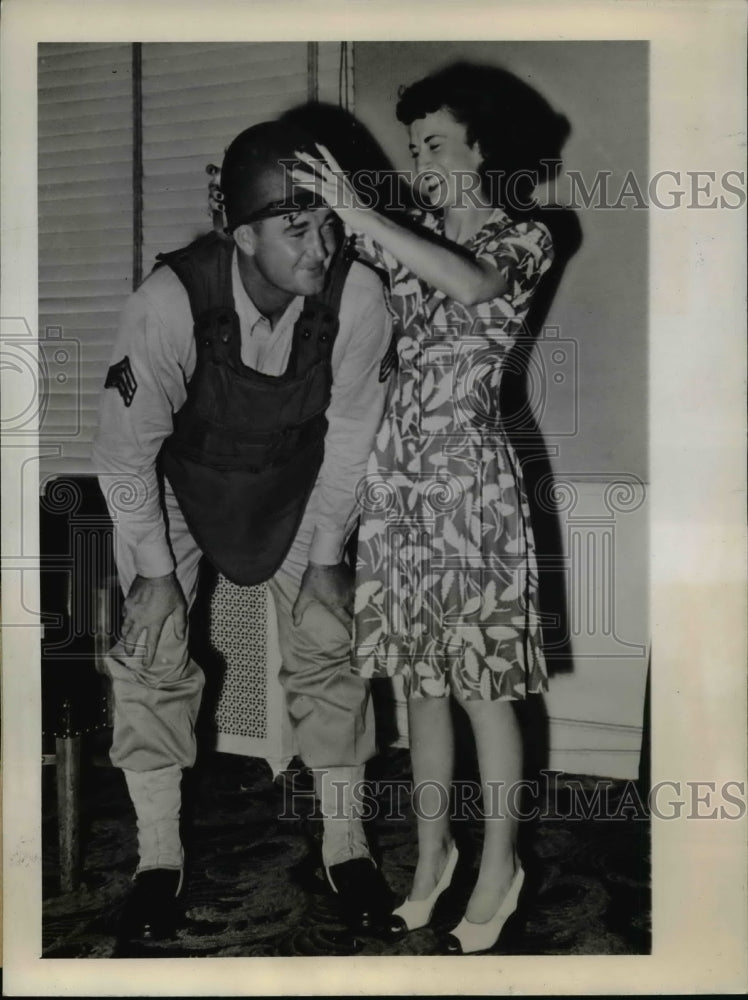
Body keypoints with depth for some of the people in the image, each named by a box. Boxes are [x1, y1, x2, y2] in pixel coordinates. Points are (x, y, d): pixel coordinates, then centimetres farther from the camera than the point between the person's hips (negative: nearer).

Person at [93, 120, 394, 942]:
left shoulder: (356, 295, -30)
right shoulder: (170, 302, -35)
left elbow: (350, 432, -13)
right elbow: (125, 449, -20)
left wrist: (326, 556, -7)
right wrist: (156, 569, -14)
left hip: (297, 480, 2)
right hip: (175, 479, -1)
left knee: (327, 645, -2)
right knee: (152, 652, -5)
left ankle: (345, 844, 17)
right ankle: (158, 859, 13)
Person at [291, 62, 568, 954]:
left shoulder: (524, 240, -2)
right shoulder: (410, 233, 12)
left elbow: (471, 285, -24)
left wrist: (357, 213, -25)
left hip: (468, 473, -5)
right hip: (397, 470, 5)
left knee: (481, 685, 2)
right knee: (419, 680, 12)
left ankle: (497, 874, 19)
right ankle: (431, 858, 27)